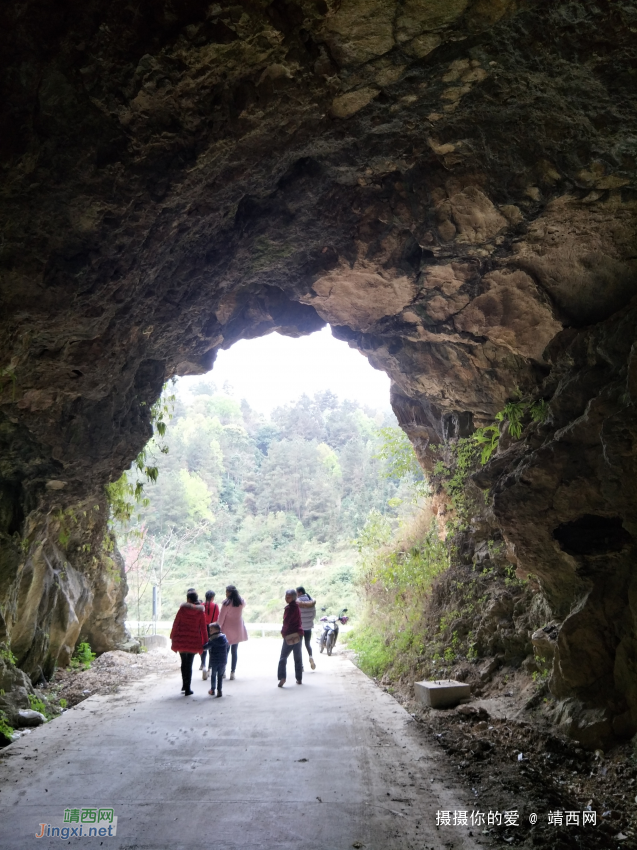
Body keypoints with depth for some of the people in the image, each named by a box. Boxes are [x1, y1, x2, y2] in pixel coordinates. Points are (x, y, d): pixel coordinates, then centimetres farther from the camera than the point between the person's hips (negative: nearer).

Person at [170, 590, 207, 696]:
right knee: (189, 664, 7)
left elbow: (175, 624, -1)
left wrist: (173, 637, 9)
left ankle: (184, 685, 26)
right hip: (194, 641, 0)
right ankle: (187, 689, 6)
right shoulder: (200, 612, -4)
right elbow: (203, 628, -3)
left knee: (184, 662, 19)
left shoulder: (182, 609, -5)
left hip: (181, 639, 1)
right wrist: (205, 642, 4)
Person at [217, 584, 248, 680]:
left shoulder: (226, 603, -15)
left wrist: (218, 628, -3)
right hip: (238, 630, 4)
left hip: (227, 630, -3)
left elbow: (221, 617, -13)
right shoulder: (242, 602, -1)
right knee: (234, 651, 7)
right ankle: (232, 672, 3)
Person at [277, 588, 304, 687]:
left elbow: (286, 622, -15)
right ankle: (299, 679, 14)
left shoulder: (289, 608, -14)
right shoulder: (297, 607, 10)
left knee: (283, 657, -3)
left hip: (290, 635, -7)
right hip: (299, 634, 7)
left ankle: (282, 677, -15)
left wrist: (283, 632, 0)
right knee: (298, 658, 12)